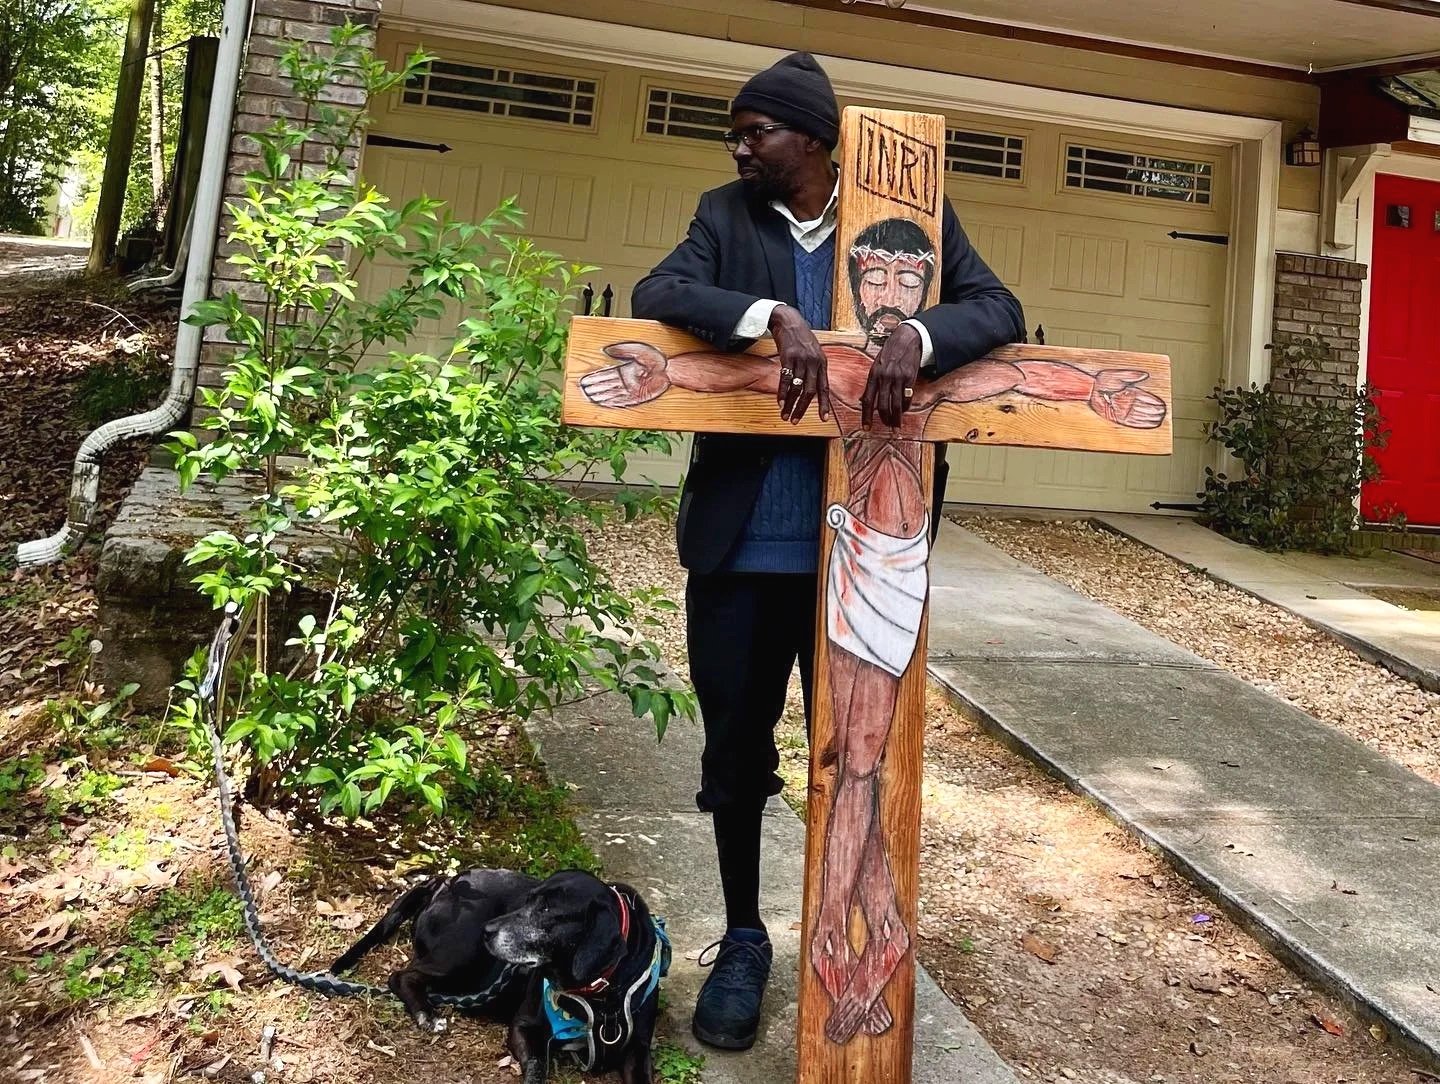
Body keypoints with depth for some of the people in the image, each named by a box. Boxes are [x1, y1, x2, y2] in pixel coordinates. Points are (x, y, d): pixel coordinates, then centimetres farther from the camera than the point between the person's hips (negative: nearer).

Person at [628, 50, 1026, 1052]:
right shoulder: (727, 214, 6)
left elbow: (999, 309, -4)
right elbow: (657, 294, -10)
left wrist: (915, 335, -25)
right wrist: (773, 316, -27)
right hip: (740, 537, 1)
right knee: (736, 747, 11)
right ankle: (744, 941, 33)